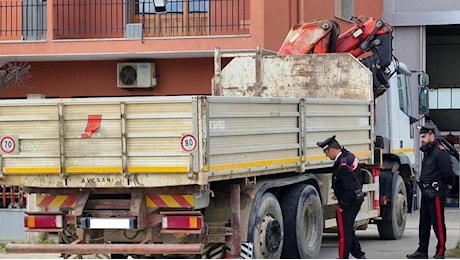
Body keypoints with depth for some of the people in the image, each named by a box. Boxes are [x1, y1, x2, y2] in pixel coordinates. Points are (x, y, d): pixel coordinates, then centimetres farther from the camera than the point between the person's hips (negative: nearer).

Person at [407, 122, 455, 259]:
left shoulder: (440, 152, -16)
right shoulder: (427, 151, 16)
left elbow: (448, 172, -20)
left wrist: (448, 185, -6)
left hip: (437, 194, -10)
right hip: (426, 192, 10)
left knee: (438, 223, -5)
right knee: (424, 223, 14)